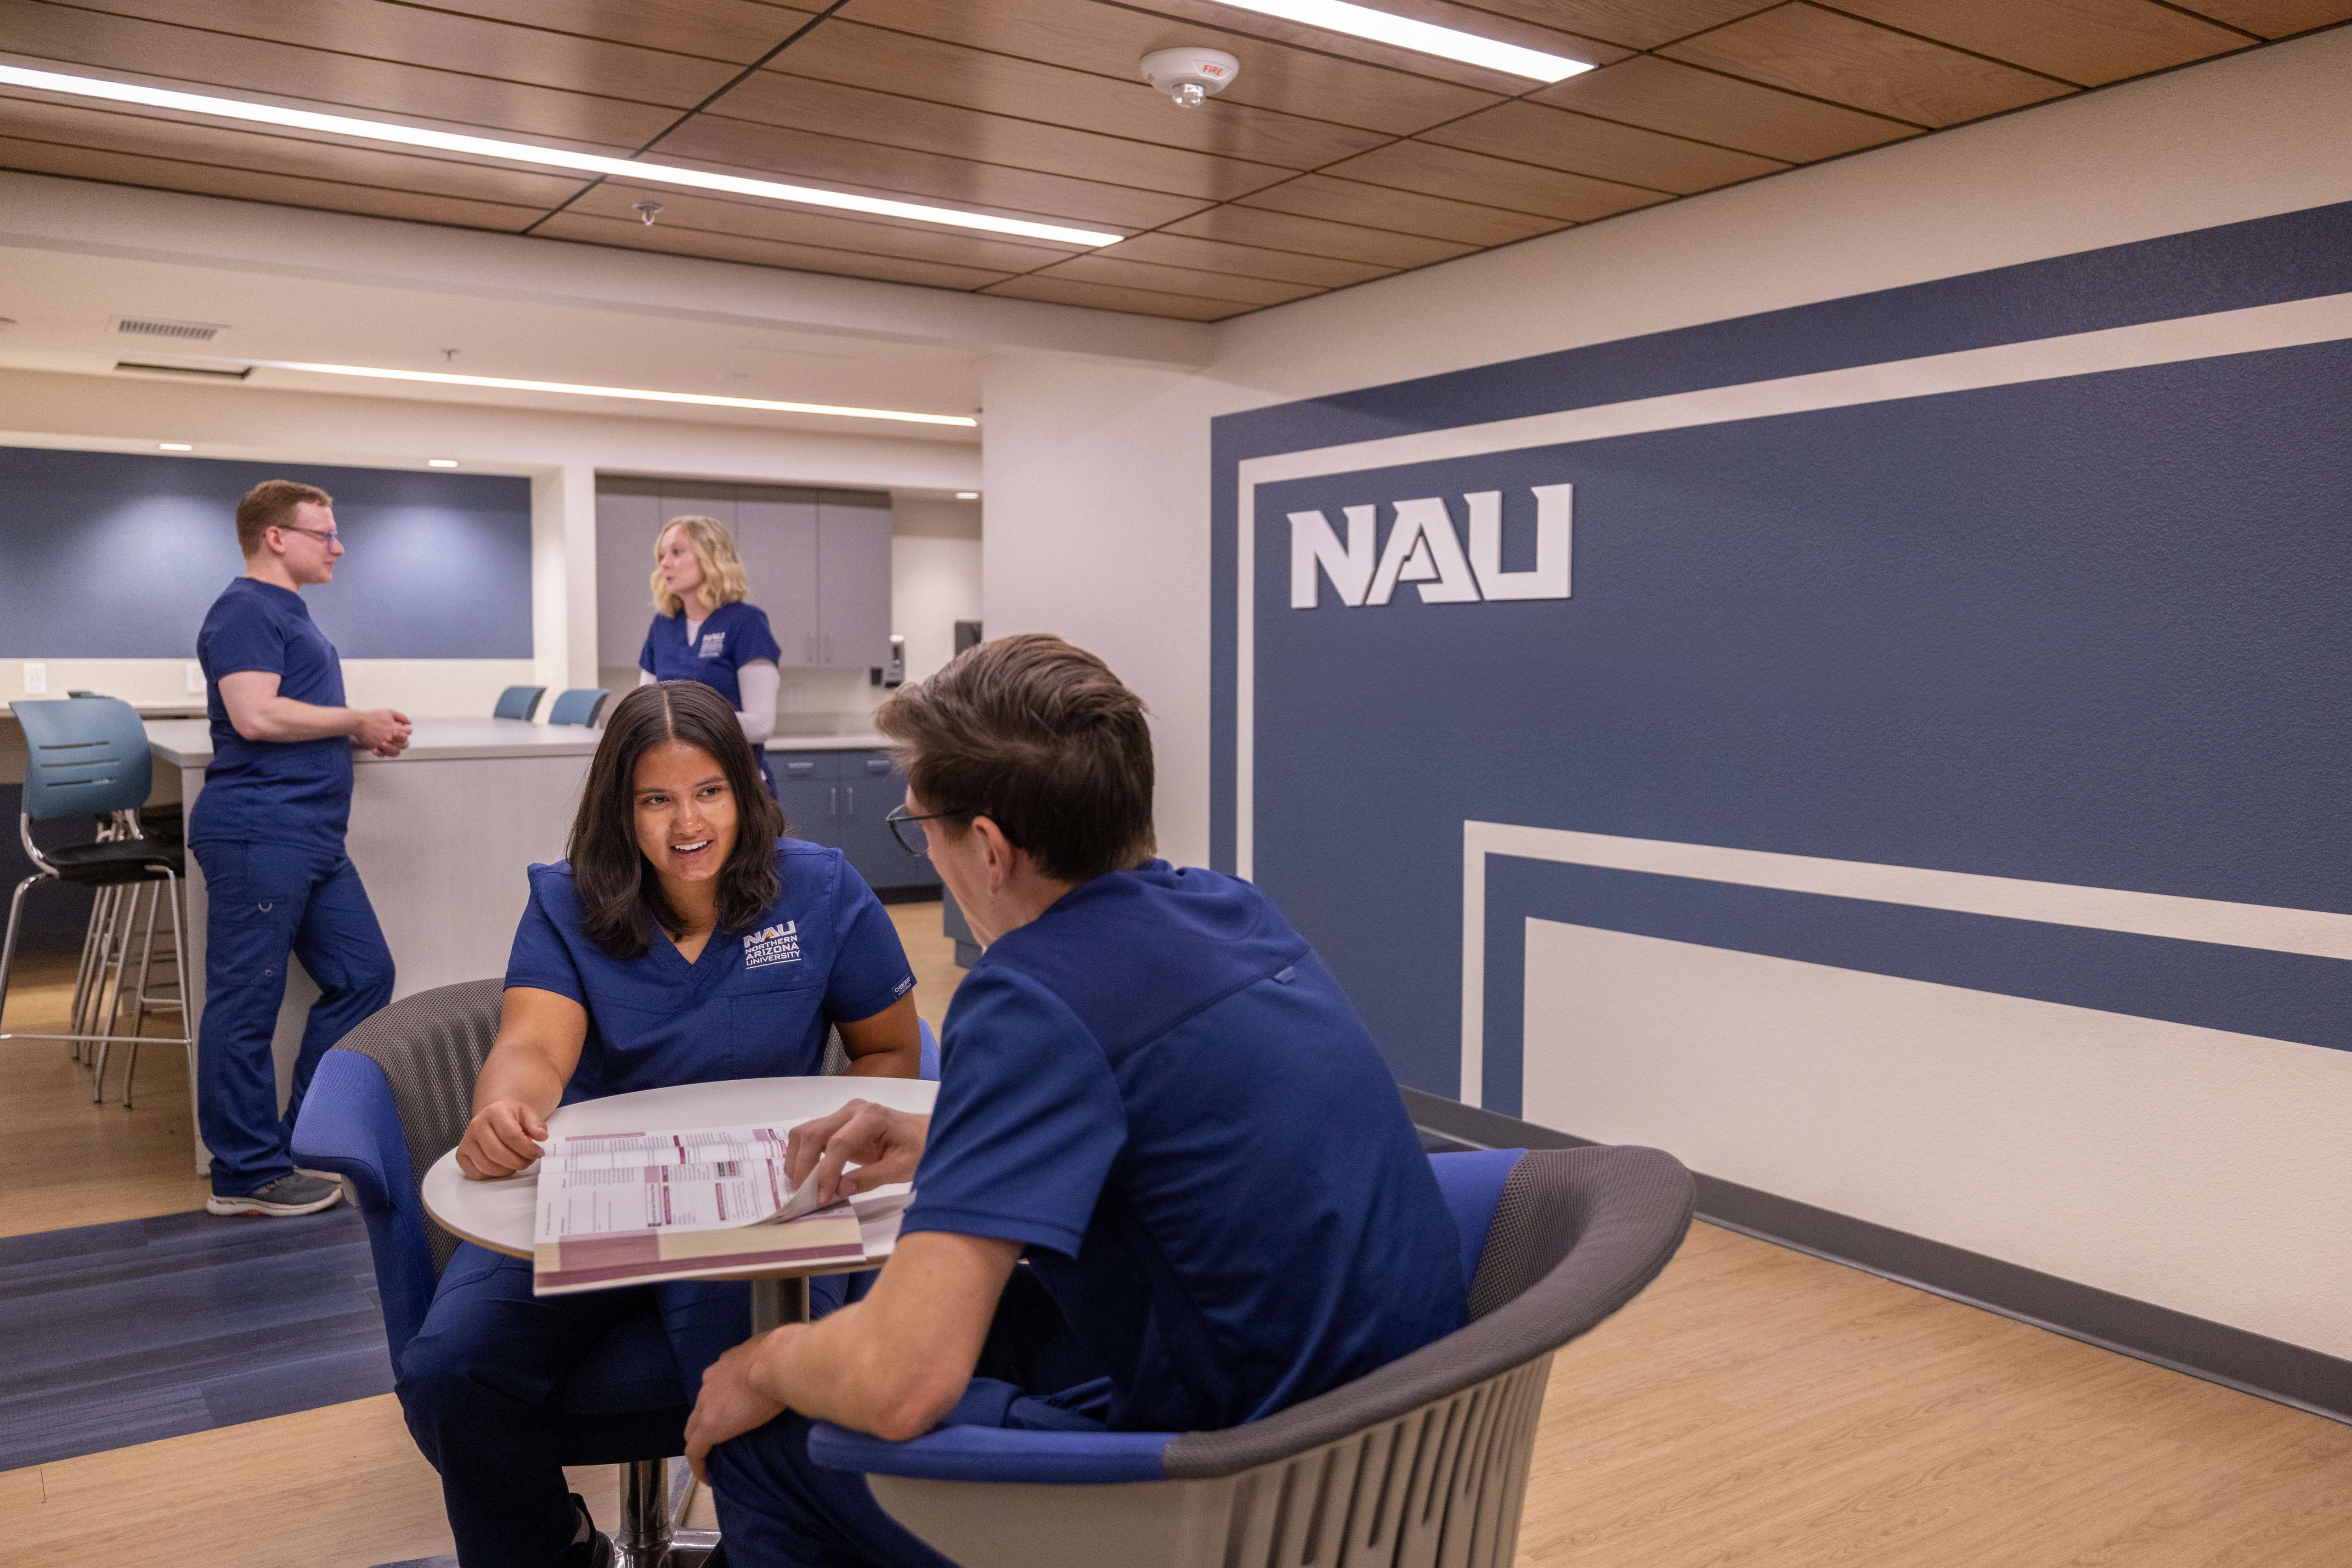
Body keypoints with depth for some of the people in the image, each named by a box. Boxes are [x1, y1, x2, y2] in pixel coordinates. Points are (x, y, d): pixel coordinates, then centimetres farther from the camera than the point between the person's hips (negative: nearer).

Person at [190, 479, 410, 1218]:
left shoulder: (290, 613, 22)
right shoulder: (246, 610, -9)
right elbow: (255, 715, -21)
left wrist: (365, 736, 11)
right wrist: (359, 721, -10)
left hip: (311, 838, 10)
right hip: (258, 832, -10)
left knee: (363, 975, 11)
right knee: (247, 1004, -2)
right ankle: (246, 1174, 6)